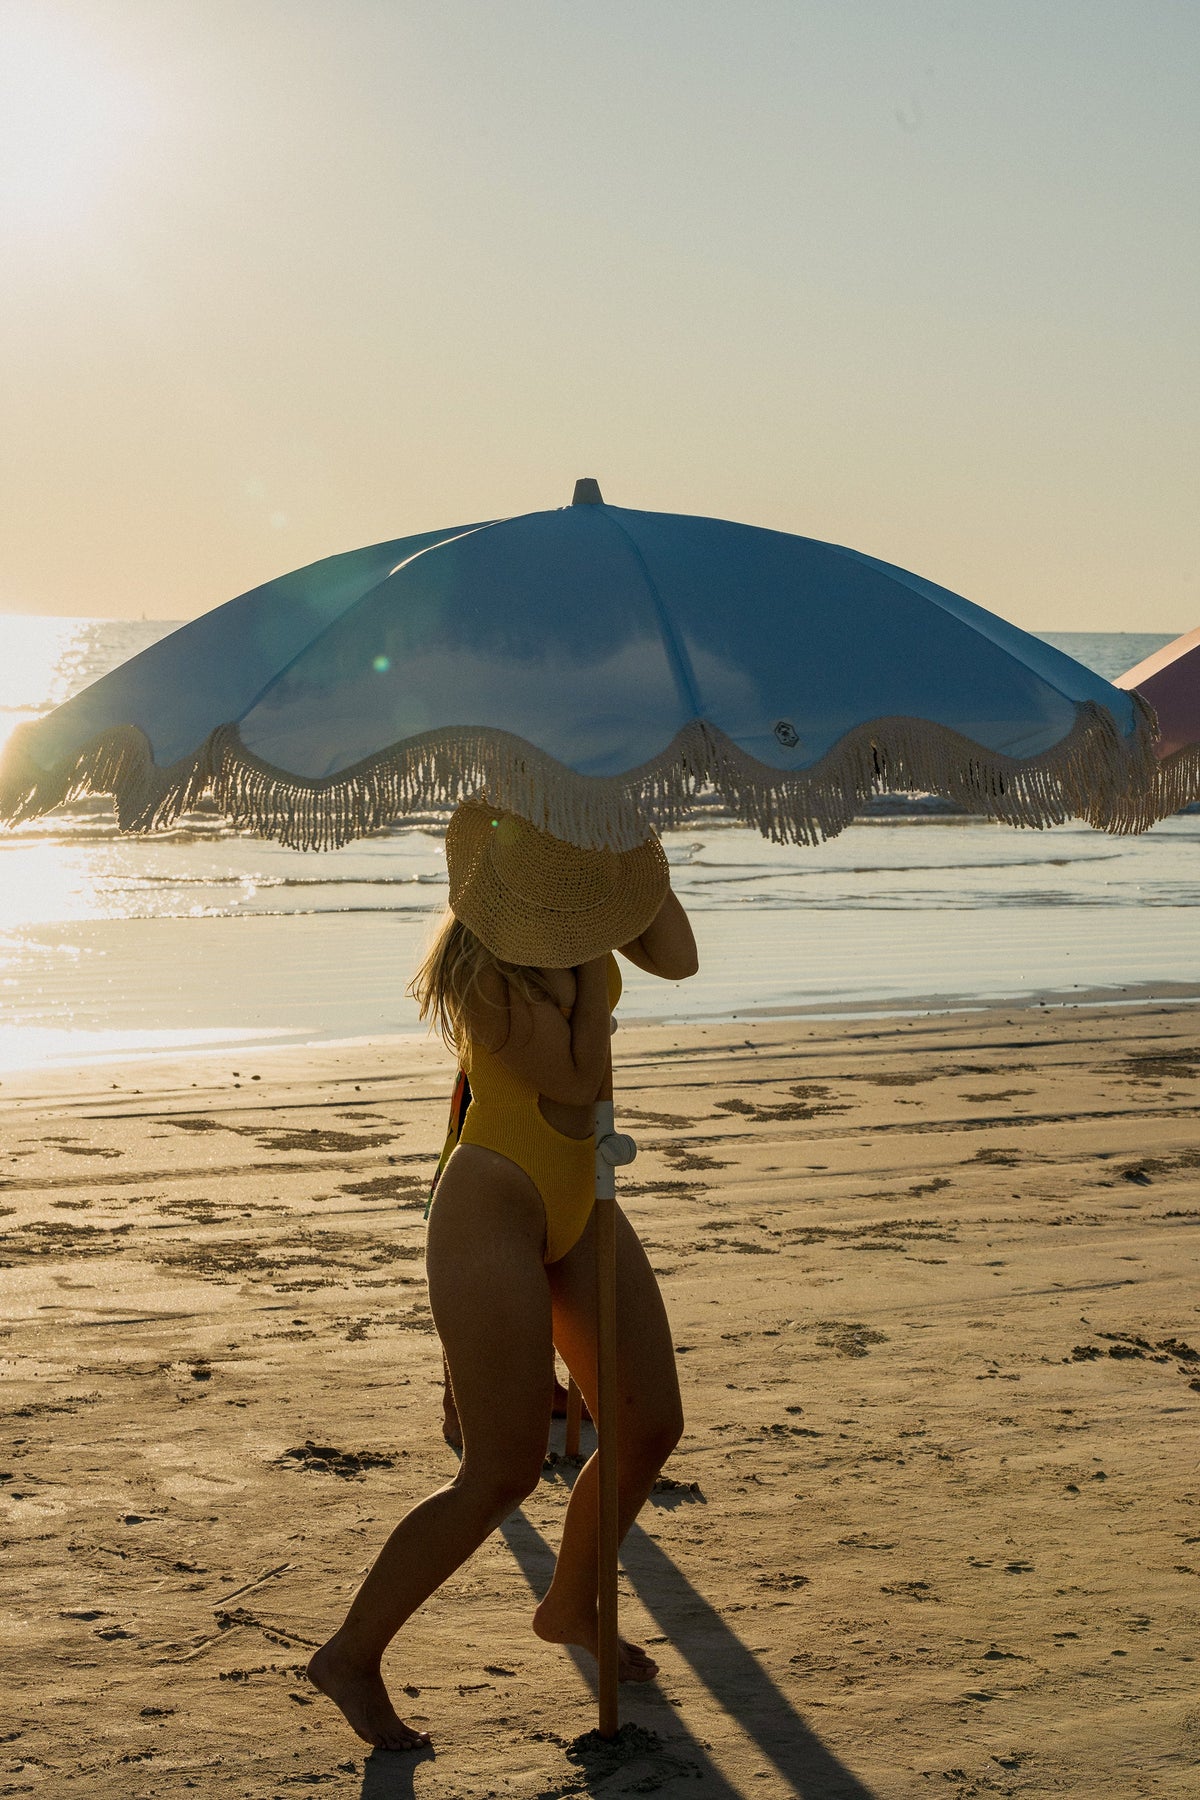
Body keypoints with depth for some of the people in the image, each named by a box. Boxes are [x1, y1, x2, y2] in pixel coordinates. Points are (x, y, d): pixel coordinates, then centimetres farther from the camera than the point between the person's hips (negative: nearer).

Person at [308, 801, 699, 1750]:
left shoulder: (567, 902, -4)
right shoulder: (482, 966, -27)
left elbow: (678, 958, -11)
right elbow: (583, 1080, -25)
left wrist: (627, 842, -18)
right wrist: (594, 950, -24)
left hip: (576, 1206, 8)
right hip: (491, 1217, -8)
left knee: (653, 1426, 11)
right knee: (504, 1476, -5)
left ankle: (570, 1606, 35)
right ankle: (353, 1655, 12)